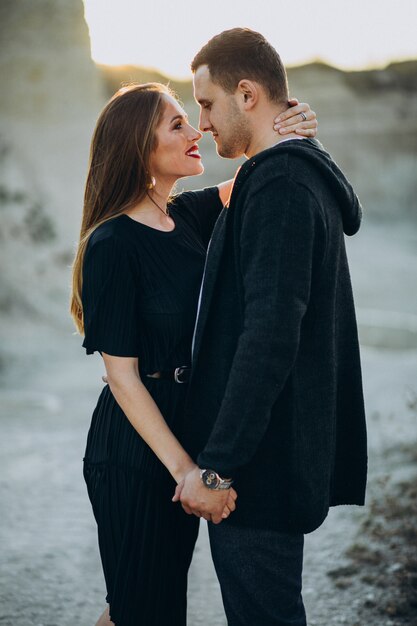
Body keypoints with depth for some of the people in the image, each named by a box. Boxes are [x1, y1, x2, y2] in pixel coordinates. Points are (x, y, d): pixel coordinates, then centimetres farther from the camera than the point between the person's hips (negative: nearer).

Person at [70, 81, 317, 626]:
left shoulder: (187, 216, 4)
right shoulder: (113, 244, -18)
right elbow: (122, 375, -19)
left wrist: (291, 131, -10)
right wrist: (184, 467, -25)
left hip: (185, 426, 8)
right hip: (133, 448, -8)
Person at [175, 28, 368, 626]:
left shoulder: (278, 184, -18)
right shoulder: (308, 174, 14)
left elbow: (270, 336, -27)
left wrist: (216, 465, -25)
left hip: (261, 456, -10)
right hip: (283, 448, 10)